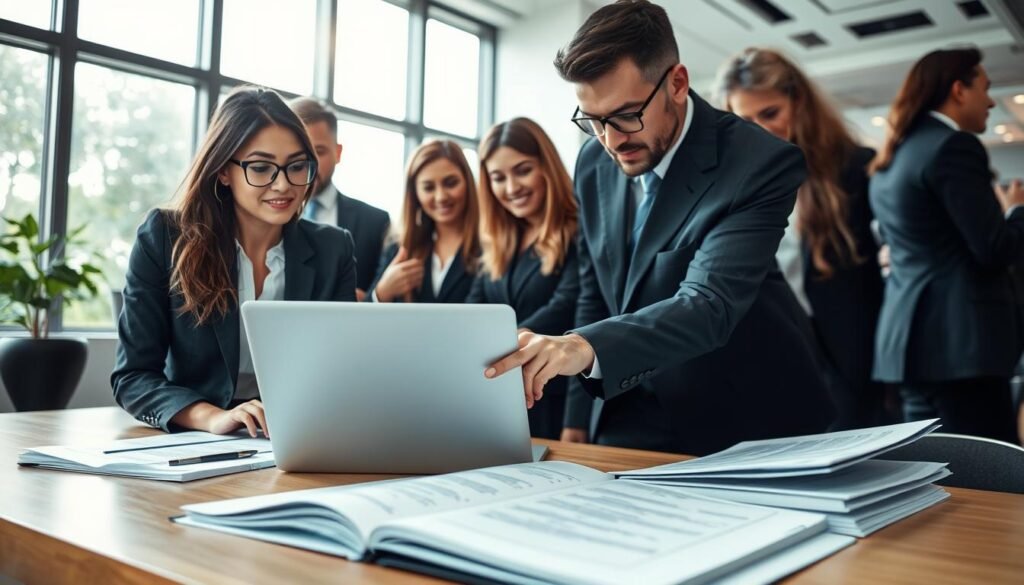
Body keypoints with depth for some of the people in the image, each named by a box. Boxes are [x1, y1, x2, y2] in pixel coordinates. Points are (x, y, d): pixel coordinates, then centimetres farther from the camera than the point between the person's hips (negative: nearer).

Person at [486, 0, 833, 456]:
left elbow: (710, 304, -32)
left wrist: (584, 348, -48)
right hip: (635, 414, 3)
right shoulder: (594, 162, -3)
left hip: (743, 418, -3)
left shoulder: (759, 163, -21)